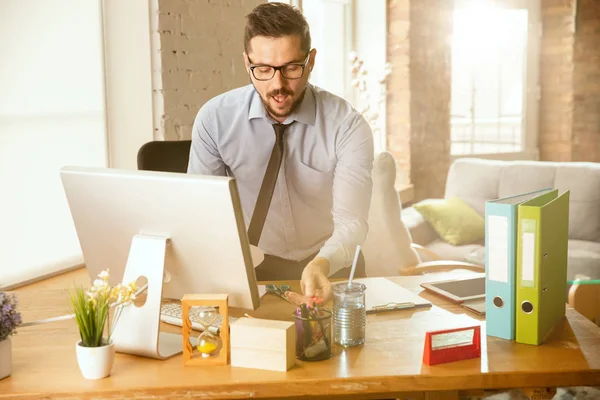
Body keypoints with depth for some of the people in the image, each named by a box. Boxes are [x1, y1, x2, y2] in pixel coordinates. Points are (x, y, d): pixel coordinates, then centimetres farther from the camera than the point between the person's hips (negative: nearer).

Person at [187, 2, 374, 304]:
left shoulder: (348, 127, -13)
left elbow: (350, 223, -20)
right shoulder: (214, 118, -8)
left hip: (330, 268, 0)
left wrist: (321, 265, -42)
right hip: (247, 268, 1)